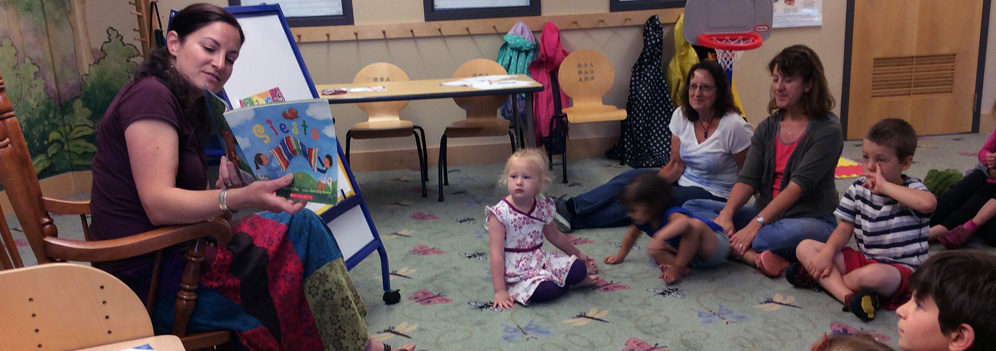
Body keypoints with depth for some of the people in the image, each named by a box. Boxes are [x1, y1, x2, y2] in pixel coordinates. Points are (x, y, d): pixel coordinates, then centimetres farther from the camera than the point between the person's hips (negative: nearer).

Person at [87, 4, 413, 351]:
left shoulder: (183, 103, 15)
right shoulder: (151, 96, -14)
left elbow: (184, 201, 11)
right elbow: (158, 205, -23)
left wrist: (225, 189, -8)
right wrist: (239, 198, -32)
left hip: (175, 255, 9)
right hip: (147, 280, -9)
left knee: (302, 225, 2)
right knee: (300, 229, -13)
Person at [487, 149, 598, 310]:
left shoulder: (543, 208, 1)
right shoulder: (500, 213, -16)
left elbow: (555, 236, 21)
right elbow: (496, 254, -18)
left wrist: (578, 254, 32)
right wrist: (499, 291, -21)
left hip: (541, 259, 5)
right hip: (516, 271, -5)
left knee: (579, 268, -15)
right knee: (543, 290, -30)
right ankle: (569, 279, 3)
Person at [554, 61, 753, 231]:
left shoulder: (734, 126, -19)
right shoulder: (681, 116, -3)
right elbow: (676, 165, -1)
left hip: (714, 197, -6)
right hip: (683, 181, 6)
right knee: (631, 178, -15)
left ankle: (574, 219, -25)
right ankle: (571, 207, -19)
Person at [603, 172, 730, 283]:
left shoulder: (671, 214, -35)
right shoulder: (643, 220, -7)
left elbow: (684, 222, -59)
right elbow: (631, 235, 13)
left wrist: (659, 237, -68)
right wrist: (620, 257, 18)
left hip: (717, 246, -8)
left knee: (695, 224, -38)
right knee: (654, 250, -5)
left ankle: (677, 268, -28)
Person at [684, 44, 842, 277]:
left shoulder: (827, 129, -9)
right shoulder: (767, 127, 9)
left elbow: (799, 186, -20)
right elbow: (747, 179, -2)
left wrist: (755, 224, -28)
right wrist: (725, 214, -21)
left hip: (812, 219, -6)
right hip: (766, 213, 7)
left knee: (790, 233, -43)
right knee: (692, 208, -11)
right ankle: (753, 255, -30)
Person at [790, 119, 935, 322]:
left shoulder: (911, 189, -11)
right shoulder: (859, 188, 4)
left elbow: (928, 203, -37)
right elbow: (845, 228, 5)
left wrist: (885, 187, -29)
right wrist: (828, 252, -14)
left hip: (902, 269, -6)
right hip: (864, 260, 6)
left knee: (873, 275, -41)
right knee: (805, 247, -7)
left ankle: (826, 280, -6)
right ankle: (848, 296, -27)